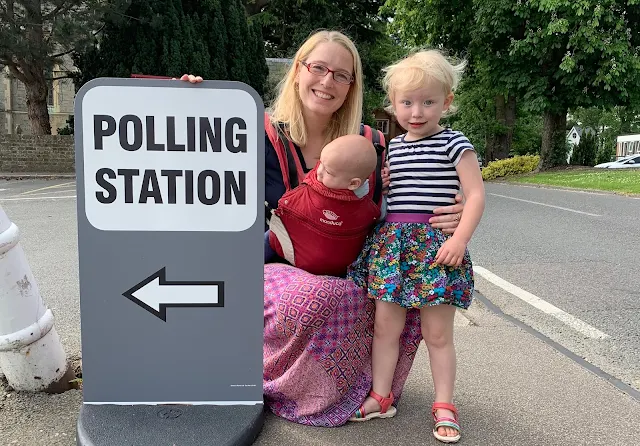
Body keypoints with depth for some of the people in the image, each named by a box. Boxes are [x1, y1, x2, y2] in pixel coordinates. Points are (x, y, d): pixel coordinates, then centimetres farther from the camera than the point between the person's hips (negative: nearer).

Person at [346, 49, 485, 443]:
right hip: (391, 242, 5)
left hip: (436, 245, -5)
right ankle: (381, 396, 25)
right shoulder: (392, 147, 13)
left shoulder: (454, 144, -3)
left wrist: (460, 239, -18)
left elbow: (476, 194, -8)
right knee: (385, 326, 9)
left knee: (438, 333, 5)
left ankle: (444, 405, 21)